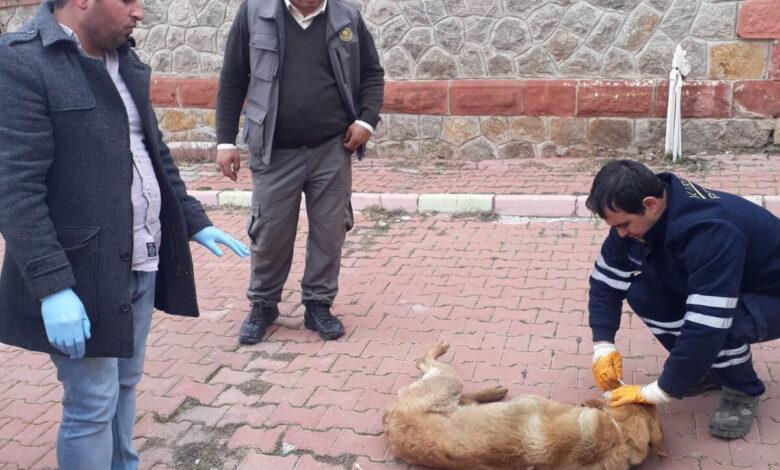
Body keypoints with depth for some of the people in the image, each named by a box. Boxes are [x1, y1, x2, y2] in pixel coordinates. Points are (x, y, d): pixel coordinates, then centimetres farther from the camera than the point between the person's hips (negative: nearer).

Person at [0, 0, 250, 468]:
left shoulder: (123, 59, 10)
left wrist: (194, 221, 16)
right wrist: (53, 286, -23)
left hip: (142, 261, 8)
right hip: (83, 272, -7)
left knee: (126, 383, 18)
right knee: (93, 403, 2)